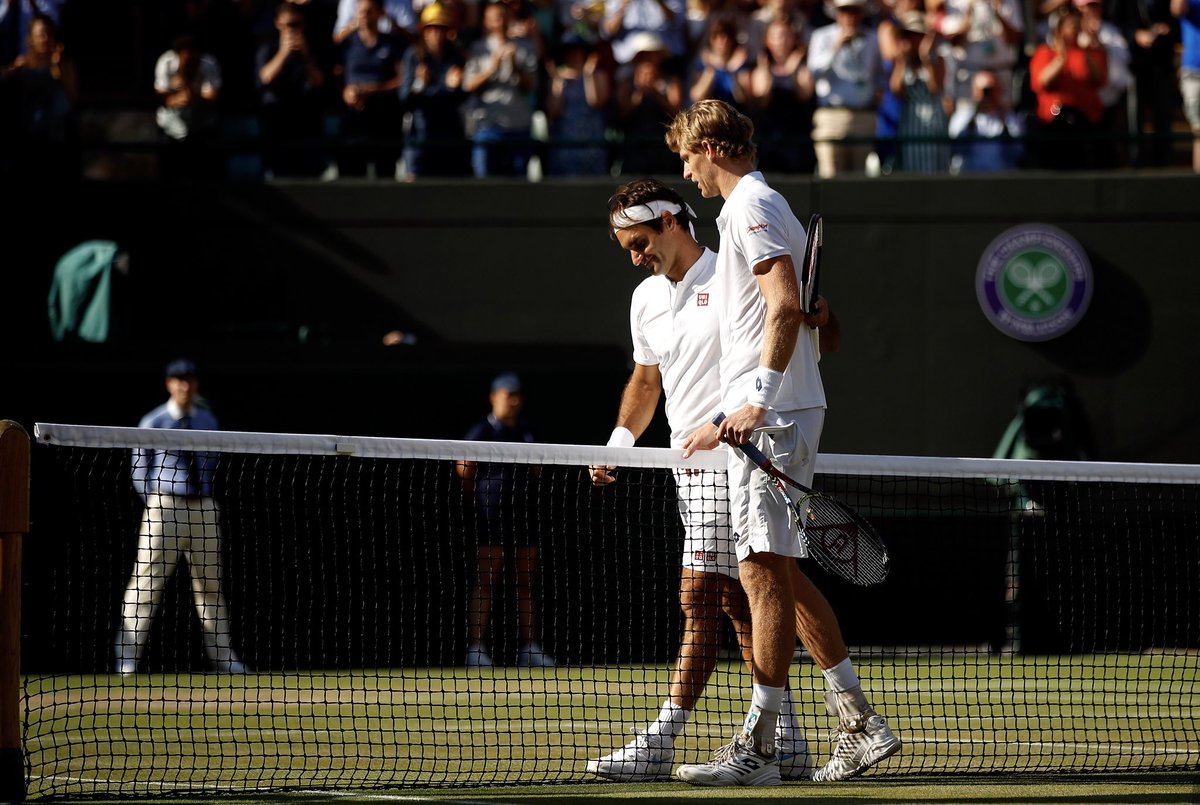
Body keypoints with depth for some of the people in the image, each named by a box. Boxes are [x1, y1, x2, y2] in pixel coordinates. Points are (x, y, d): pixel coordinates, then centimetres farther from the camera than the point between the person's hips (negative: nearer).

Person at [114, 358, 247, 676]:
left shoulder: (207, 420, 11)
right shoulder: (153, 422, -1)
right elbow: (139, 469, 2)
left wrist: (204, 490, 9)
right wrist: (155, 503, -4)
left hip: (203, 507, 4)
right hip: (165, 505, -4)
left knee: (211, 583, 8)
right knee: (148, 580, -8)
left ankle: (222, 656, 14)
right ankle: (128, 657, -4)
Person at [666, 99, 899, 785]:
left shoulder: (751, 206, -8)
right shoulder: (762, 207, 23)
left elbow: (786, 305, -21)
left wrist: (758, 401, -27)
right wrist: (729, 423, 28)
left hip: (773, 417, -11)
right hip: (775, 416, 11)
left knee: (766, 573, -10)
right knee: (781, 573, 12)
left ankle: (759, 749, -12)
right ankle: (862, 723, 13)